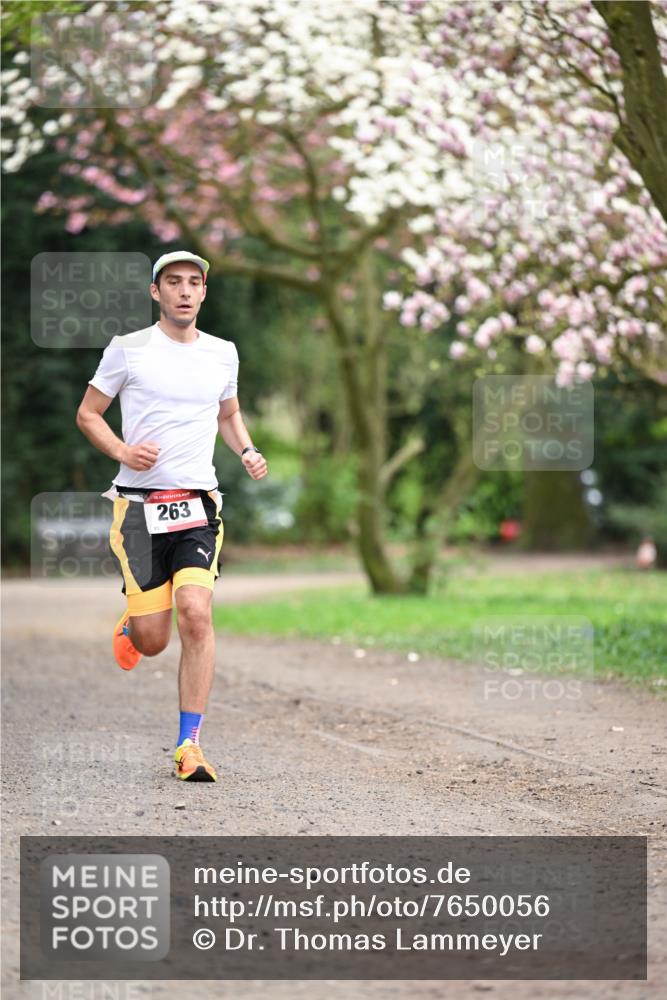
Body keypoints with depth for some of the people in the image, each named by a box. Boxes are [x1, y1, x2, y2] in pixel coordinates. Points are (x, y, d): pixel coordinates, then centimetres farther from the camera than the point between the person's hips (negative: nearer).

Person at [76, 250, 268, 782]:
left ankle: (190, 744, -10)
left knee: (196, 614, -18)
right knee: (152, 640, -4)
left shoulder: (223, 353, 11)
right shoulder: (127, 349, 0)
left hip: (198, 503, 2)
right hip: (139, 504, -2)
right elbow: (87, 413, 7)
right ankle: (130, 625, 36)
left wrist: (248, 451, 7)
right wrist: (123, 450, -11)